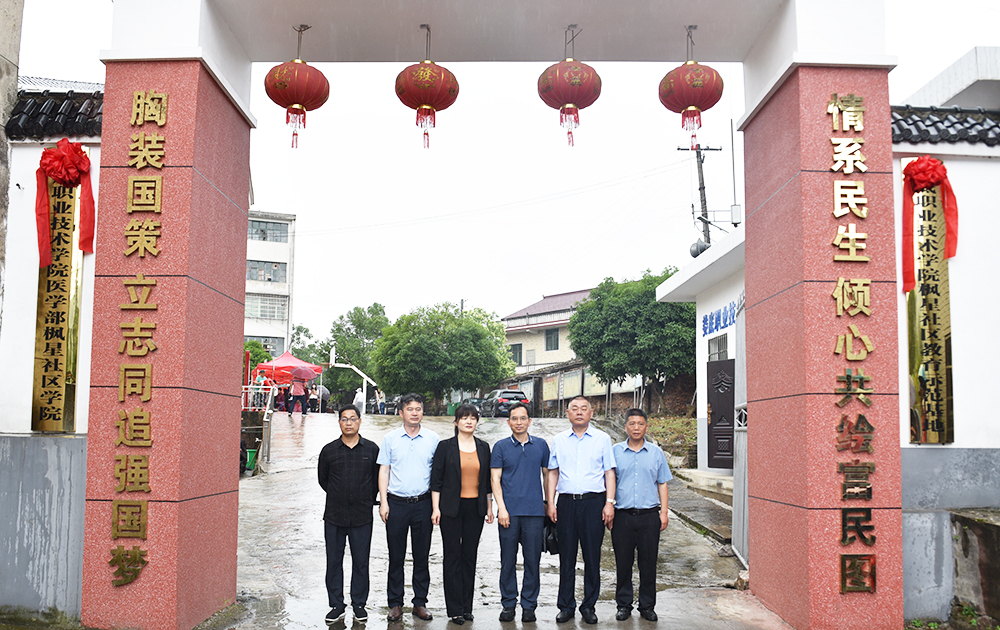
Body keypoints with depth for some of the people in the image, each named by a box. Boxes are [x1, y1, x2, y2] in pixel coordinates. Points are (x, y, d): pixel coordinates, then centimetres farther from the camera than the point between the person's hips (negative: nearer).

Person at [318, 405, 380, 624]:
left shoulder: (372, 449, 1)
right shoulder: (329, 450, 2)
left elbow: (378, 478, 11)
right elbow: (323, 478, 15)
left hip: (362, 516, -1)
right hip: (334, 516, 1)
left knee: (361, 562, 5)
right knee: (334, 561, 7)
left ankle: (359, 604, 19)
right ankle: (337, 605, 18)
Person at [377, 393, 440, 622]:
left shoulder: (433, 439, 3)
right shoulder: (390, 438, 3)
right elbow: (384, 470, 5)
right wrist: (384, 502, -3)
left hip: (423, 504, 0)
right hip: (396, 504, 0)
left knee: (422, 556, 7)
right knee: (396, 556, 5)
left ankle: (420, 603, 17)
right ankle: (395, 603, 15)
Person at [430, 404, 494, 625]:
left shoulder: (483, 448, 9)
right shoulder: (445, 447, -1)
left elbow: (487, 480, 13)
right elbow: (436, 480, -1)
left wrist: (489, 507, 10)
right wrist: (435, 508, -7)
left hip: (475, 508, 3)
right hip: (451, 508, -3)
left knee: (470, 555, 7)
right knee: (453, 556, 0)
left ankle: (467, 606, 15)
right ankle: (455, 609, 7)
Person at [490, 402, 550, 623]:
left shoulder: (541, 445, 9)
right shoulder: (501, 446, 4)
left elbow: (548, 475, 16)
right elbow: (495, 480, 1)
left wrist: (549, 503, 11)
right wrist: (501, 508, -8)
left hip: (534, 512, 1)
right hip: (509, 512, -1)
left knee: (532, 560, 3)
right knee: (508, 560, 4)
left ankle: (529, 605, 15)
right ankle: (508, 604, 16)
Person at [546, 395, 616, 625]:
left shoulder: (602, 439, 5)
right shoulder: (558, 440, 10)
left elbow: (609, 473, 4)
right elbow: (553, 472, 13)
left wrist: (610, 503, -4)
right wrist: (550, 503, 5)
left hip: (594, 502, -1)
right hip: (566, 502, 2)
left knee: (592, 556, 3)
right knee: (566, 556, 5)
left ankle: (589, 606, 15)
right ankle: (566, 606, 16)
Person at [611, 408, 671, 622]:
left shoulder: (656, 452, 9)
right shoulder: (615, 451, 6)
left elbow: (662, 483, 12)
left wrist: (664, 511, 5)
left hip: (649, 515, 1)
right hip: (622, 514, 0)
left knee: (648, 563, 4)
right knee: (623, 562, 4)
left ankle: (647, 606, 16)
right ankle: (623, 605, 16)